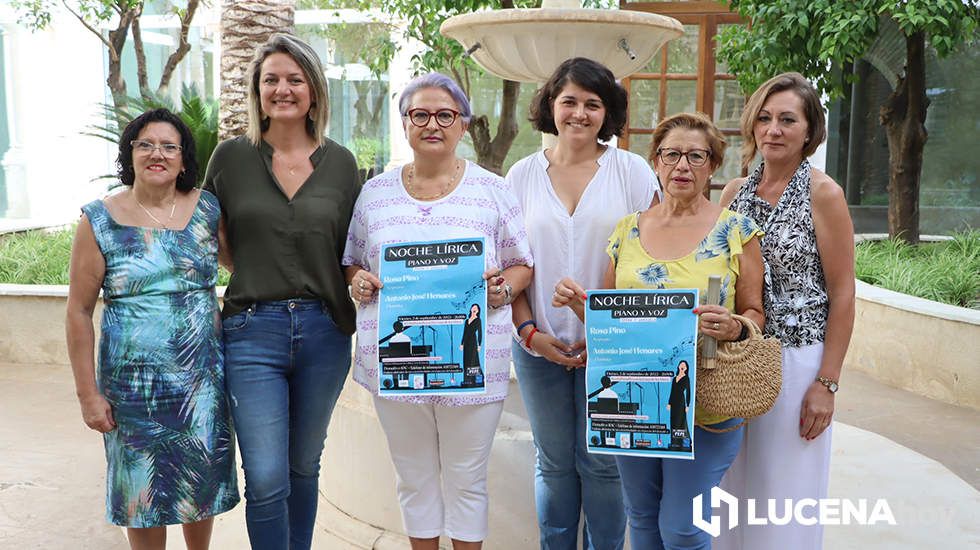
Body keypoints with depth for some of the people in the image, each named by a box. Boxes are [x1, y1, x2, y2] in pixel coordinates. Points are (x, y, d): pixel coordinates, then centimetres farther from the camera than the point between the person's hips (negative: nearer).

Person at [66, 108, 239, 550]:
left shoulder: (207, 209, 1)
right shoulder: (100, 221, -5)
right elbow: (79, 313, -3)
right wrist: (88, 394, -5)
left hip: (203, 376, 2)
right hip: (134, 380, -2)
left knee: (203, 482, 15)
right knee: (144, 491, 11)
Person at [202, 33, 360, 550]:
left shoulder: (340, 163, 4)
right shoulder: (232, 156, 0)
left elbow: (350, 251, 9)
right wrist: (255, 274, 1)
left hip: (323, 331, 2)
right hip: (253, 330, -2)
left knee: (304, 467, 17)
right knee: (266, 480, -4)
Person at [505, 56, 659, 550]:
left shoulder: (631, 171, -1)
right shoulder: (523, 175, 5)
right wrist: (529, 331, -6)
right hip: (539, 343, 2)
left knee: (602, 462, 7)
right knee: (554, 463, 13)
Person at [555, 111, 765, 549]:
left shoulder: (736, 230, -5)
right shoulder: (628, 230, 5)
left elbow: (755, 313, -1)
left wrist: (734, 328, -23)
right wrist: (578, 302, -8)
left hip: (703, 406, -4)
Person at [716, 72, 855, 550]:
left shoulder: (823, 193, -8)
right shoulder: (734, 192, 6)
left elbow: (842, 295, -9)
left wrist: (827, 383, -12)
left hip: (798, 359, -4)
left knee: (785, 492, 6)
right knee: (736, 486, 14)